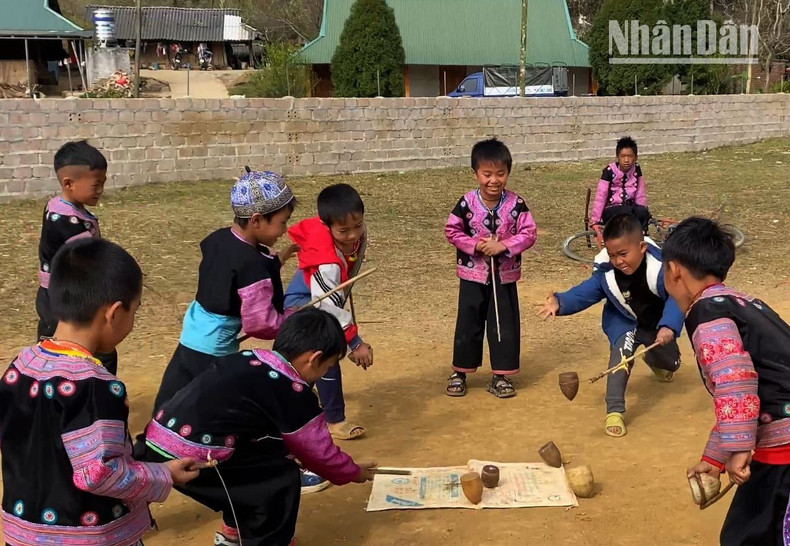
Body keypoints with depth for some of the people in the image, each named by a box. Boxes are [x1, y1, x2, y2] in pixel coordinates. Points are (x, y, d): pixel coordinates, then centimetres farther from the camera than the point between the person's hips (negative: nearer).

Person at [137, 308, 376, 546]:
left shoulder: (247, 359, 16)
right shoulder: (294, 393, -6)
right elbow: (320, 453, 7)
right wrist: (354, 472, 26)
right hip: (188, 458, -9)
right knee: (281, 476, 4)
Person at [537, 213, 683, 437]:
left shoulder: (659, 267, -35)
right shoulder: (606, 272, -27)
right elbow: (584, 293, -24)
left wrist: (668, 326, -57)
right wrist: (560, 302, -45)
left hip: (657, 324, 1)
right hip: (624, 322, -1)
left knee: (671, 364, 16)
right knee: (622, 351, -31)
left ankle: (651, 357, 57)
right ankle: (614, 411, -27)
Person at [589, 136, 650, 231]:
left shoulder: (636, 170, 1)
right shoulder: (610, 171, -11)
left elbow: (640, 195, 5)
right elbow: (600, 196, -14)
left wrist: (644, 212, -6)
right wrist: (594, 221, -20)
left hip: (630, 207, 4)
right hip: (611, 210, -4)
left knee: (642, 212, -29)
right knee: (627, 211, -35)